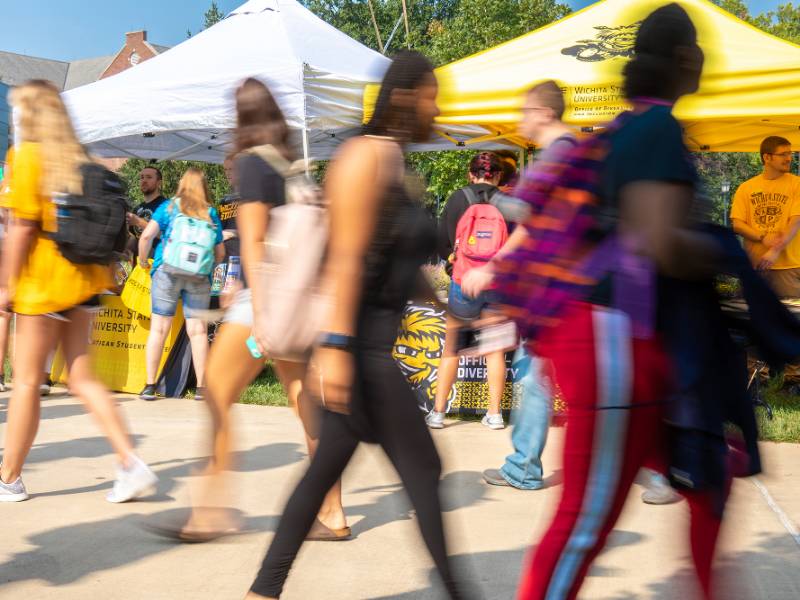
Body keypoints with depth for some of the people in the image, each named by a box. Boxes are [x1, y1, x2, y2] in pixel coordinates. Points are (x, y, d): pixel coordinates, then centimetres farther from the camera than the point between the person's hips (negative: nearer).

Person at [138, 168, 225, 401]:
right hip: (199, 277, 1)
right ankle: (202, 387, 4)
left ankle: (150, 386, 4)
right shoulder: (211, 213, 9)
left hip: (168, 270, -1)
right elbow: (220, 252, 10)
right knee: (198, 330, 3)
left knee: (159, 328, 2)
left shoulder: (169, 207, 5)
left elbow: (147, 235, -5)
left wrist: (143, 260, 10)